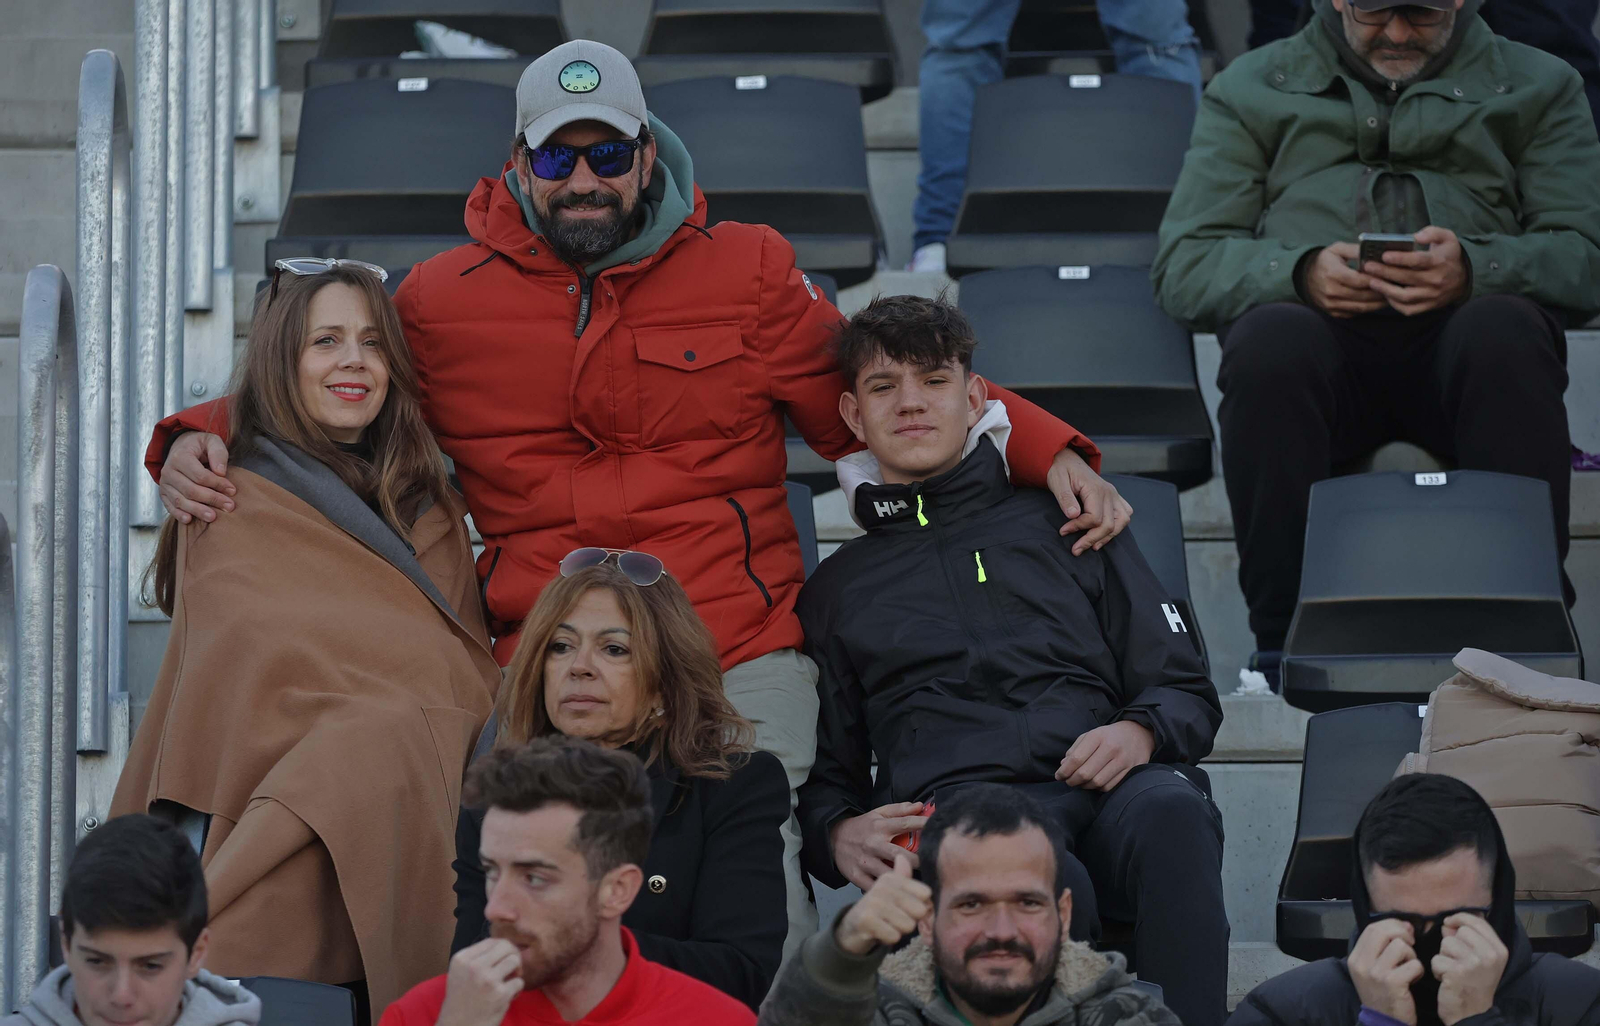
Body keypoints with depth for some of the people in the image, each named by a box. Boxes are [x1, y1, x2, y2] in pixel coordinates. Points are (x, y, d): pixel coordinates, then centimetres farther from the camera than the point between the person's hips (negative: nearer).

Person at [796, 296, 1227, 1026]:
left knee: (1171, 814, -40)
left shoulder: (1060, 525, 27)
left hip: (1102, 783, 1)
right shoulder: (837, 589, 29)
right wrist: (838, 835, 3)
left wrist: (1138, 733, -3)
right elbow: (826, 772, 28)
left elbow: (1188, 694, 22)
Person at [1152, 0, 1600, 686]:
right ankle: (1283, 644, -34)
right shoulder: (1251, 88, 22)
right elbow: (1184, 266, 11)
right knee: (1270, 341, -36)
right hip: (1319, 324, 0)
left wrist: (1473, 269, -15)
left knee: (1503, 336, -36)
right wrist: (1301, 272, -11)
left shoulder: (1535, 85, 21)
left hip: (1458, 325, 0)